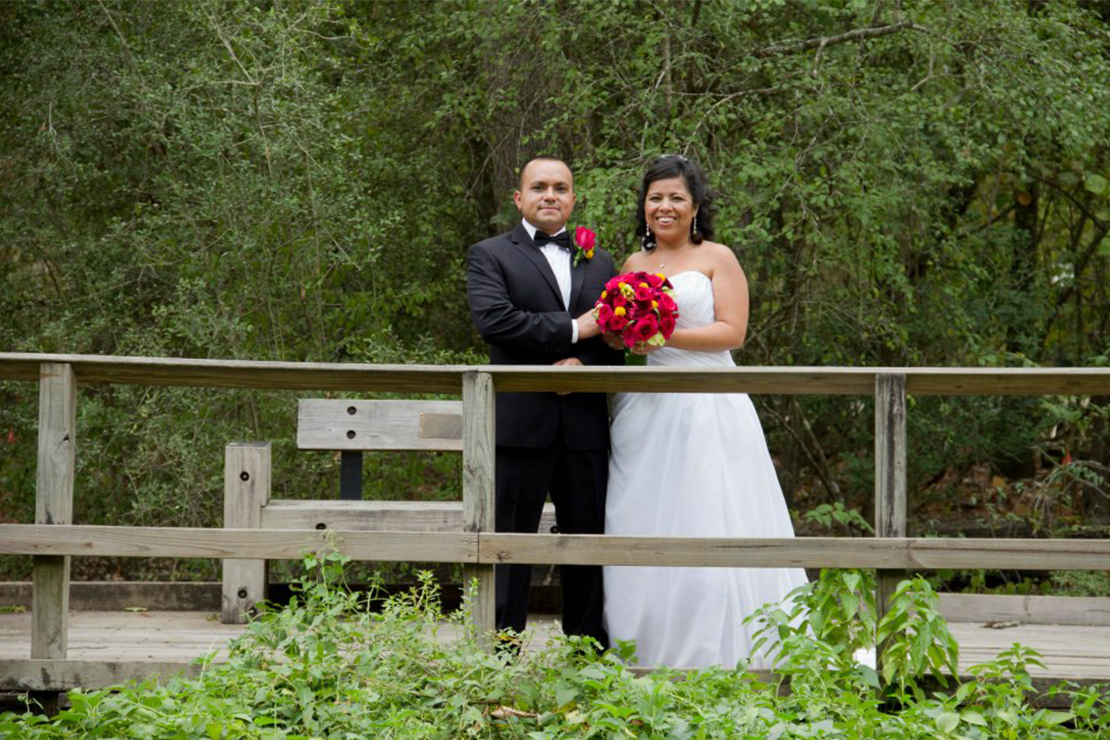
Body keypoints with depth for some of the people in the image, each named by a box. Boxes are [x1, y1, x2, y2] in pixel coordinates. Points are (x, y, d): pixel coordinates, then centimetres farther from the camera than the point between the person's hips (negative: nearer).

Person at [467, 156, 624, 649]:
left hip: (585, 423, 4)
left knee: (588, 539, 8)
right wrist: (572, 330, -12)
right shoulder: (490, 256, 4)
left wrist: (583, 363, -12)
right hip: (521, 420, -4)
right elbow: (493, 318, -14)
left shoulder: (599, 263, 18)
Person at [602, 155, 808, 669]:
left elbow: (732, 330, -7)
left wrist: (666, 335, -15)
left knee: (707, 524, -8)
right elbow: (613, 329, 19)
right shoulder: (633, 265, 16)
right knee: (642, 527, 1)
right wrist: (621, 333, -3)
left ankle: (714, 656, -4)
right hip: (643, 411, 4)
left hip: (705, 409, -4)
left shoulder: (716, 258, 3)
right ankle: (647, 656, 6)